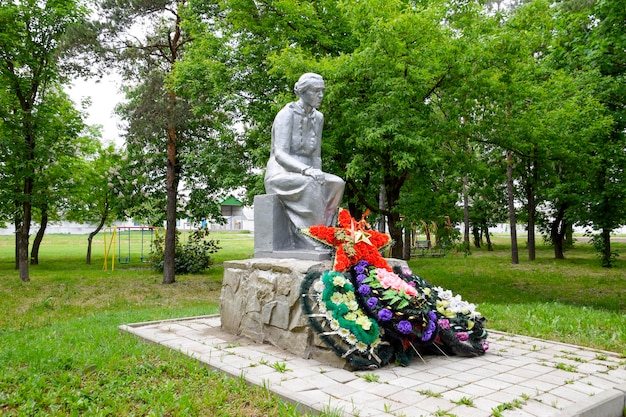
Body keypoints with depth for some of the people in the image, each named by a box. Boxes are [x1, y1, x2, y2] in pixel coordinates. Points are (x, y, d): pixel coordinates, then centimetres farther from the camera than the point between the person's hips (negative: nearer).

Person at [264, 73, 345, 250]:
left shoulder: (318, 118, 11)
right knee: (310, 185, -35)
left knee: (337, 184, -19)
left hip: (303, 174, 7)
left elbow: (316, 156, 12)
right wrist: (307, 170, -36)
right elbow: (280, 154, -21)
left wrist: (318, 174, -8)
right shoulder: (287, 114, -10)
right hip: (281, 173, -6)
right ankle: (311, 241, -29)